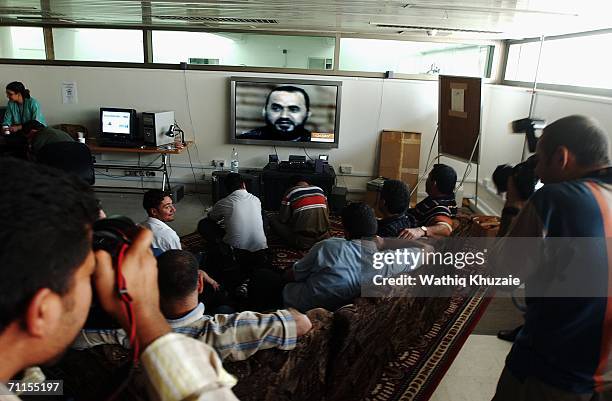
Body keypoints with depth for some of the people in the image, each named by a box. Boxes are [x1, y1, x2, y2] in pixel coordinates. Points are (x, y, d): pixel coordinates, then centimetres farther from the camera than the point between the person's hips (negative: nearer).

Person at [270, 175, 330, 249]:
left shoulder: (290, 192, -1)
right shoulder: (319, 190, 11)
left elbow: (283, 219, 0)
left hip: (304, 241, -5)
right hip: (323, 237, 5)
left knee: (273, 220, 12)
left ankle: (297, 241, 3)